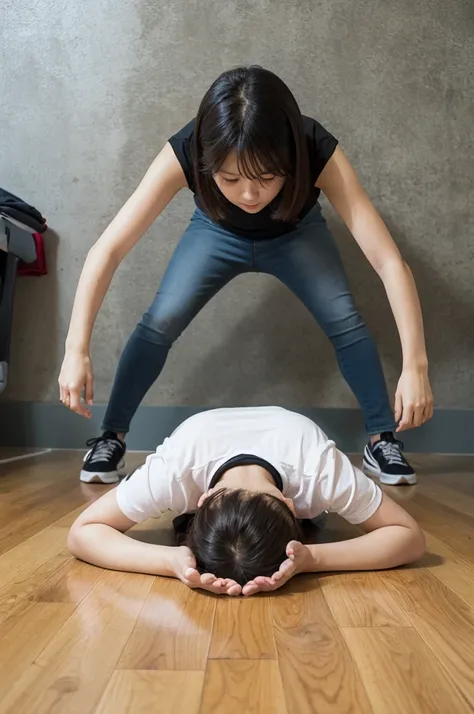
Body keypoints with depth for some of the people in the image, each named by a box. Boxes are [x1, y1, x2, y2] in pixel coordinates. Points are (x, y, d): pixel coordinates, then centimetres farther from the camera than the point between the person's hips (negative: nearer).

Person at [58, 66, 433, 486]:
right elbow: (108, 250, -37)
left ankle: (382, 440, 0)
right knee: (160, 322, -17)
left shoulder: (319, 154, -39)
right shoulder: (184, 154, -37)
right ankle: (112, 437, -1)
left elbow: (390, 262, -41)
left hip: (296, 234, 0)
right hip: (217, 233, 0)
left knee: (345, 320, -19)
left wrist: (415, 364, -49)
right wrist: (77, 350, -44)